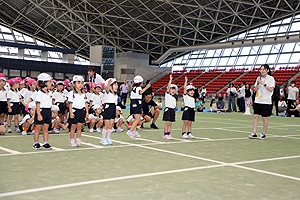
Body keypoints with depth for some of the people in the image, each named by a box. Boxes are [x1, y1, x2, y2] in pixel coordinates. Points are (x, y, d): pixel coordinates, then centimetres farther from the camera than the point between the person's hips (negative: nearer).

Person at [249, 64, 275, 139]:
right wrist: (258, 83, -7)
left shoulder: (271, 79, -5)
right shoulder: (259, 78, 11)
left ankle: (263, 134, 11)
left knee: (264, 118, 1)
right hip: (257, 100, 5)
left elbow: (271, 89, -12)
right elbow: (256, 89, 11)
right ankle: (254, 133, 3)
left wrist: (263, 83, -18)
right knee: (255, 116, 0)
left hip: (266, 101, -5)